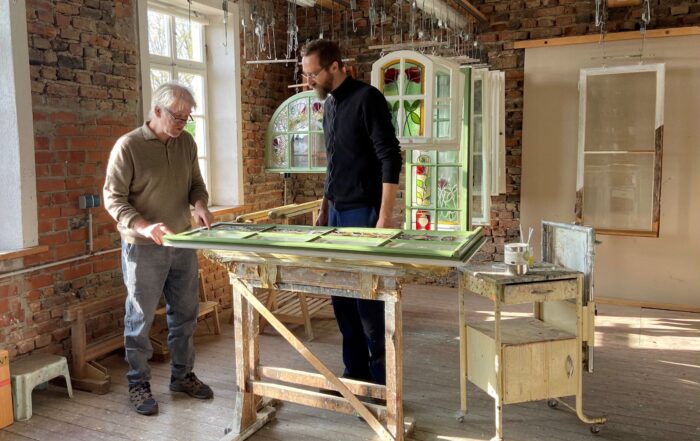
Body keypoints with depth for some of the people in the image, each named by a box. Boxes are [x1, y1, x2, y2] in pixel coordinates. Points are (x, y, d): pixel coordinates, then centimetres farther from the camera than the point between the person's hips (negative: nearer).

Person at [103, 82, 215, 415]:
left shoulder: (187, 143, 4)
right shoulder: (128, 146, -11)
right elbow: (113, 198, -12)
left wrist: (200, 204, -9)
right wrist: (143, 226, -27)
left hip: (183, 244, 5)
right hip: (143, 248, -5)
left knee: (184, 314, 13)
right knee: (140, 318, 6)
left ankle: (182, 375, 29)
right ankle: (138, 384, 21)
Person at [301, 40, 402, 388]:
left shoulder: (367, 98, -11)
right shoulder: (329, 104, 14)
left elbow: (390, 158, -16)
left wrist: (385, 216, -21)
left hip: (363, 213, -8)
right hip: (337, 213, 9)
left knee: (367, 296, -3)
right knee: (341, 295, 11)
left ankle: (381, 378, 11)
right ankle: (355, 372, 23)